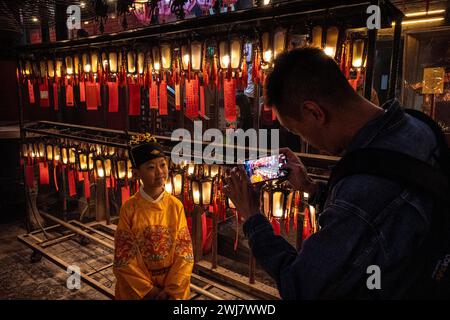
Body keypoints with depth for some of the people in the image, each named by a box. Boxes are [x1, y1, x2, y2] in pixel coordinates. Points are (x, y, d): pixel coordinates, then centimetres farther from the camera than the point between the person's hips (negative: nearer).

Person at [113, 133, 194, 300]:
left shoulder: (176, 206, -9)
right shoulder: (129, 208, -14)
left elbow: (184, 253, -7)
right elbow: (125, 257, -10)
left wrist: (171, 289, -12)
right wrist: (148, 289, -12)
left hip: (173, 285, 1)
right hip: (136, 288, -1)